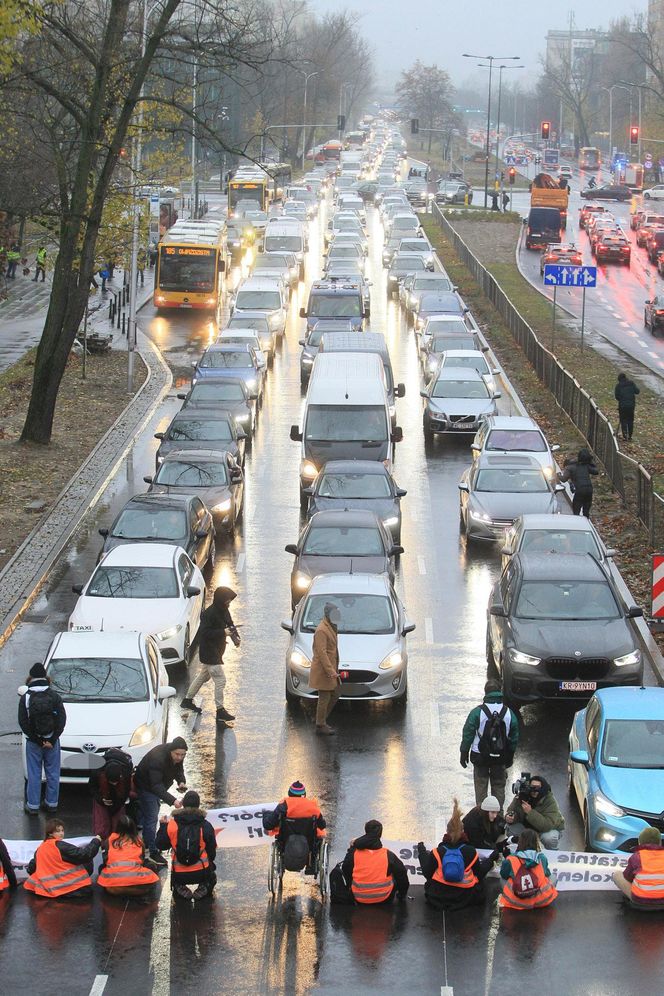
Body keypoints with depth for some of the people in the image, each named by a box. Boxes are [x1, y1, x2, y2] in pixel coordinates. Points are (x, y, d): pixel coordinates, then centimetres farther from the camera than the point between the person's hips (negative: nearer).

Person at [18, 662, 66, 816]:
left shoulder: (25, 698, -8)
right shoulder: (54, 696, -4)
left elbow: (23, 722, -11)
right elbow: (62, 719, -7)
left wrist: (38, 741, -8)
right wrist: (51, 740, -7)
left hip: (33, 743, -1)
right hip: (52, 740, 1)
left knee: (34, 775, 6)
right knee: (53, 774, 11)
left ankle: (33, 806, 9)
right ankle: (52, 804, 18)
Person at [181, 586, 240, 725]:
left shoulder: (224, 611, 5)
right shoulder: (210, 614, -23)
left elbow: (230, 624, 14)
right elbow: (204, 632, -26)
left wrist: (235, 636, -5)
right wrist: (223, 632, -29)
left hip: (216, 651, 10)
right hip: (209, 653, -10)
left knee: (203, 676, 23)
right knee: (220, 680, -9)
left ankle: (187, 700, 37)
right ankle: (220, 711, -3)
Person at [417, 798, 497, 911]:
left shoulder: (437, 852, -7)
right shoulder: (470, 851, -6)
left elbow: (427, 873, -1)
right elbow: (479, 874, 5)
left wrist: (422, 853, 12)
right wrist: (491, 859, 22)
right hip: (465, 900, 0)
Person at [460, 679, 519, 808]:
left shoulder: (477, 712, -13)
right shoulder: (509, 713, -2)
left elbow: (468, 734, -8)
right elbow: (514, 736, 7)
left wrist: (464, 753, 3)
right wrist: (510, 756, 18)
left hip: (480, 758, -2)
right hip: (501, 759, 2)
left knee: (481, 787, 8)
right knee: (499, 786, 13)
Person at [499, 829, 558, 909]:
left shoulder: (510, 861, -11)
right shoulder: (542, 858, -7)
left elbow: (504, 876, 7)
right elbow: (547, 875, 11)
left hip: (516, 903, 1)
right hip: (541, 901, -1)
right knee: (553, 877, 26)